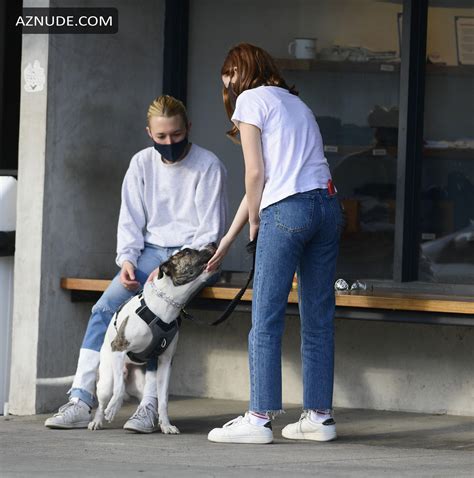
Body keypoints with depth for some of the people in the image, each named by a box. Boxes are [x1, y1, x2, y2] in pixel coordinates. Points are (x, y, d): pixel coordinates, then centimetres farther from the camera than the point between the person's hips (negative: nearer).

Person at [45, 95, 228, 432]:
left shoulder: (208, 166, -6)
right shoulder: (142, 163, 8)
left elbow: (211, 231, -9)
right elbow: (131, 221, 11)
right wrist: (127, 259, -8)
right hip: (151, 251, 5)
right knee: (106, 306, -17)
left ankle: (151, 407, -32)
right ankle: (81, 401, -20)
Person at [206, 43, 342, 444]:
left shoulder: (250, 100, 4)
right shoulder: (295, 102, 26)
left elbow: (256, 174, -5)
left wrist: (254, 222, 10)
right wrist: (227, 240, 26)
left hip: (287, 211, -7)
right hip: (328, 205, 7)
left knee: (266, 319, -3)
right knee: (318, 317, 9)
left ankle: (260, 417, -4)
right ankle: (319, 415, 10)